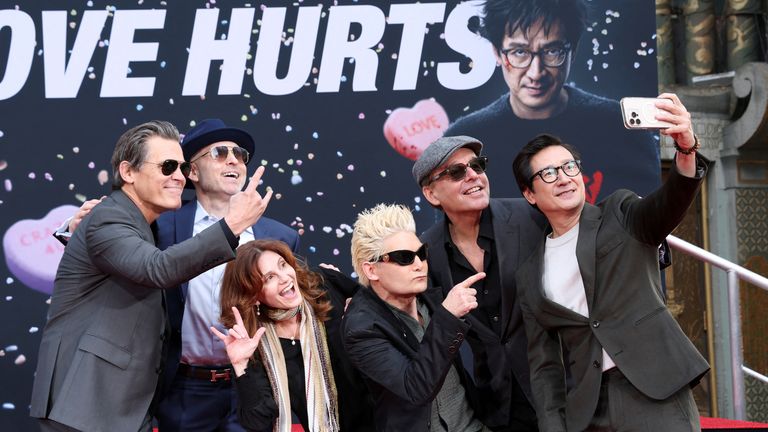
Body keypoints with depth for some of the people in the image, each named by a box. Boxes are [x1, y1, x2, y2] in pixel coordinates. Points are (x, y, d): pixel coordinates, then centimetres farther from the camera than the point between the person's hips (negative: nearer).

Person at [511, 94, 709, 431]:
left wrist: (686, 148, -32)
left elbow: (669, 205, -14)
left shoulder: (619, 215, 8)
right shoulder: (530, 277, 13)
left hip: (655, 389, -3)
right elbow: (544, 364, 12)